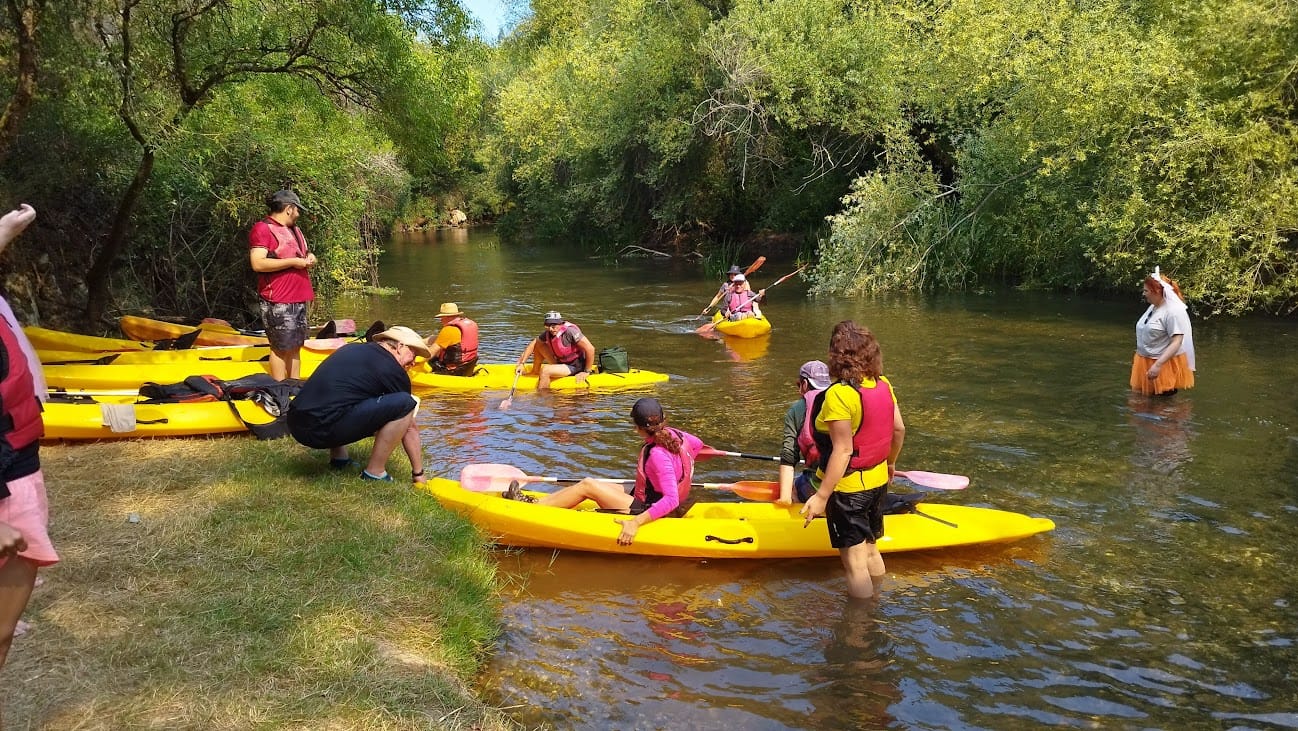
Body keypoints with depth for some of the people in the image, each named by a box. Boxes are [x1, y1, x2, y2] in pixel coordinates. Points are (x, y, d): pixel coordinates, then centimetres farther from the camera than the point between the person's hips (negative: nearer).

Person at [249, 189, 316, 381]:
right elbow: (258, 263, -20)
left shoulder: (293, 229, 20)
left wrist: (308, 257, 10)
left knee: (295, 345, 11)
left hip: (298, 297, 9)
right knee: (281, 347, -5)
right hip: (278, 300, -9)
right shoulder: (262, 229, -9)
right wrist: (293, 262, -18)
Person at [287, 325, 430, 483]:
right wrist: (418, 474, 20)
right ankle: (374, 473, 2)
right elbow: (411, 428, 11)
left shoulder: (351, 348, 24)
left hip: (295, 425, 9)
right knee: (405, 404, -6)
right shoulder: (394, 371, 3)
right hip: (324, 431, -8)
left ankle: (338, 458, 24)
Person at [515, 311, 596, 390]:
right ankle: (535, 372, 16)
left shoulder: (570, 331, -28)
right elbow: (532, 345, 1)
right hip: (561, 362, 8)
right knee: (538, 345, 5)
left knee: (545, 370, -28)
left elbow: (590, 349, -28)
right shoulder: (548, 333, -6)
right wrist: (521, 363, -9)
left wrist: (586, 372, -21)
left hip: (575, 366, -8)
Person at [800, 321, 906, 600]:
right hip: (878, 482, 8)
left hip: (848, 487, -8)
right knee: (870, 551, 22)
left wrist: (822, 496, -21)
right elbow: (899, 429, 6)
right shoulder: (883, 385, -2)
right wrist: (890, 462, 24)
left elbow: (843, 451, -25)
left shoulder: (838, 394, -24)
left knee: (854, 561, 4)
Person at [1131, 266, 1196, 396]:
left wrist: (1158, 365, -31)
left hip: (1165, 364, -8)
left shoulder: (1173, 311, -17)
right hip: (1146, 363, 8)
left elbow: (1176, 342, -23)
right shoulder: (1153, 307, 10)